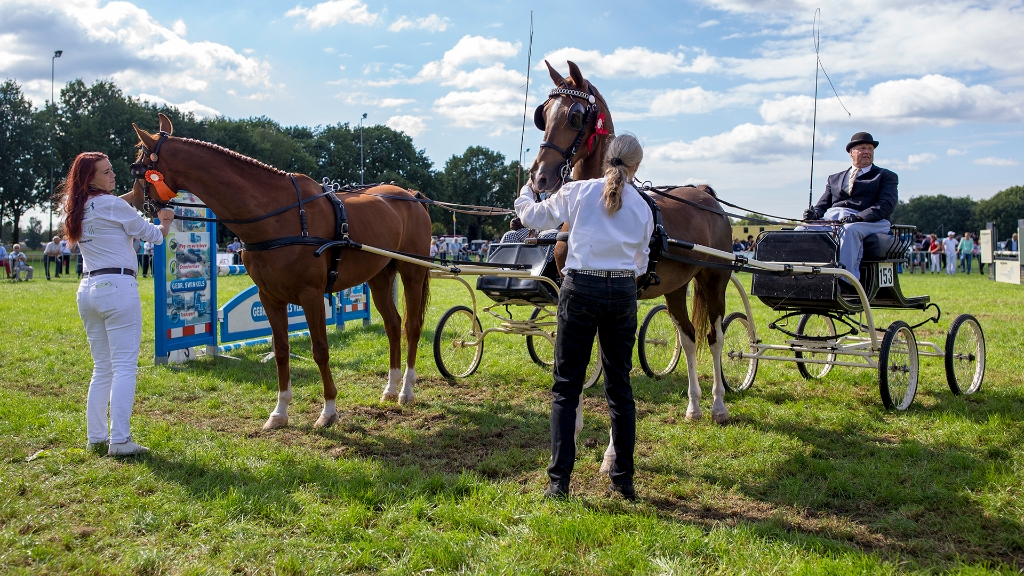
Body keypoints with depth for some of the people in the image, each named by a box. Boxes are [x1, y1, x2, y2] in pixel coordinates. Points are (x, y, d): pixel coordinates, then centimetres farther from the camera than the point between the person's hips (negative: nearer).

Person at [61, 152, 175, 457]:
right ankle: (120, 440, -12)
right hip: (117, 286, -8)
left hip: (88, 289, 8)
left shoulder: (78, 210, 14)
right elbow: (150, 234, 2)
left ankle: (96, 437, 15)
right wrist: (165, 223, 22)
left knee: (102, 368, 14)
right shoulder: (111, 204, -8)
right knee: (125, 366, -8)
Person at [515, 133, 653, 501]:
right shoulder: (643, 208, 8)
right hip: (623, 293, 2)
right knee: (620, 387, 11)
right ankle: (624, 480, 17)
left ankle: (559, 480, 1)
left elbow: (532, 217, 11)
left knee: (566, 386, 4)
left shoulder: (578, 192, 0)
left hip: (580, 289, -2)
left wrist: (527, 192, 32)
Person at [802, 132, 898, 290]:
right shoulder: (834, 178, 31)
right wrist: (814, 213, -5)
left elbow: (886, 205, 0)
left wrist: (858, 217, -18)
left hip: (868, 222, -4)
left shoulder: (886, 176, 18)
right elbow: (823, 204, 23)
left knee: (849, 230, -40)